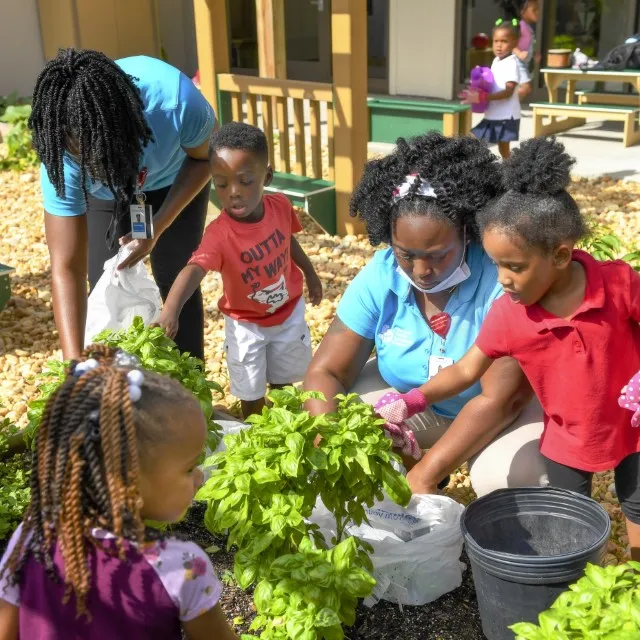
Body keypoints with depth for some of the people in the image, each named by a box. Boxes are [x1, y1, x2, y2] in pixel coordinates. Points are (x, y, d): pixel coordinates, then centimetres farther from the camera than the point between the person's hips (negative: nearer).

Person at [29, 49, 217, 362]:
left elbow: (205, 157, -19)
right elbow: (65, 269, -36)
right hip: (103, 193, 1)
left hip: (174, 179, 0)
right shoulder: (60, 156, -38)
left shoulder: (176, 101, -43)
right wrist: (74, 362, -44)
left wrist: (159, 226, -30)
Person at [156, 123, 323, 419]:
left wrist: (310, 273, 17)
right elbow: (193, 270, -50)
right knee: (251, 394, 11)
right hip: (246, 324, -3)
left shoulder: (281, 206, -20)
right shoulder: (219, 234, -34)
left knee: (285, 379, 24)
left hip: (289, 312, 4)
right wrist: (170, 310, -68)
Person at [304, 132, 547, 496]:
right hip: (412, 400, 4)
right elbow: (325, 372, -15)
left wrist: (425, 474, -34)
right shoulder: (380, 277, -17)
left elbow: (503, 397, -30)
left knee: (503, 477, -33)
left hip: (501, 412, -4)